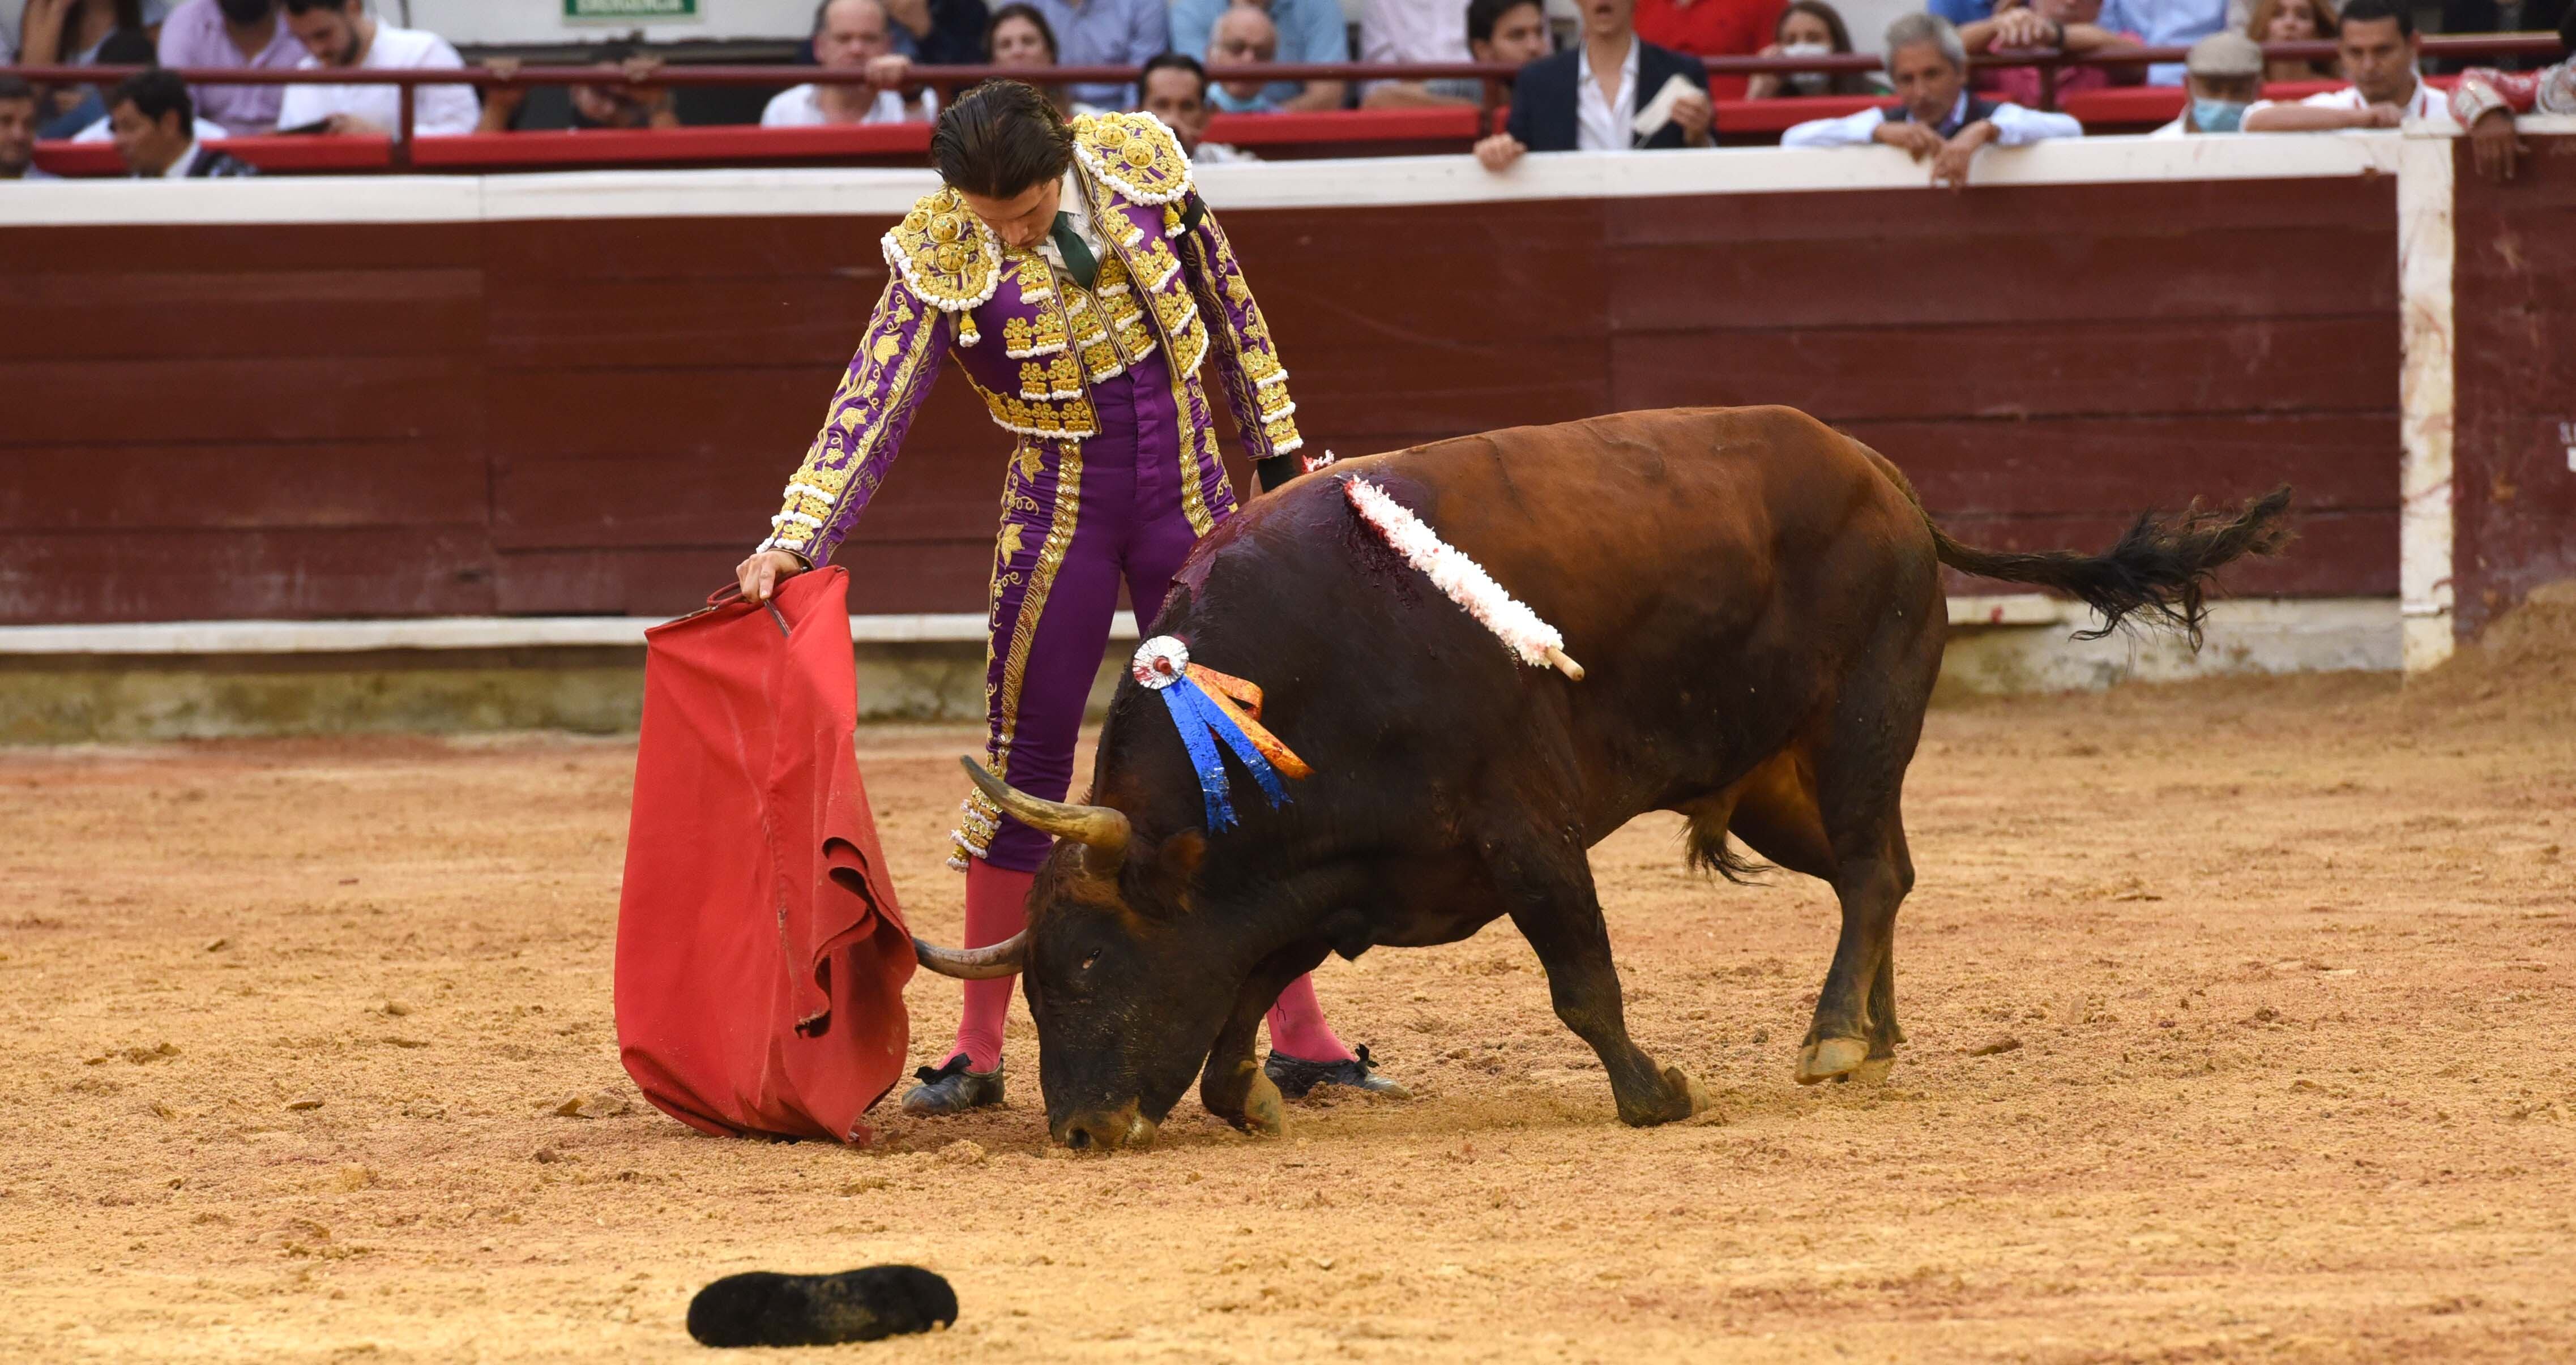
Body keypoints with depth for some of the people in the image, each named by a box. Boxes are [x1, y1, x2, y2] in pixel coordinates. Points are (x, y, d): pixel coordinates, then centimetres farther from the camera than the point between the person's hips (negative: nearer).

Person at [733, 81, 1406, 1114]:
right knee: (1025, 767, 1)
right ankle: (978, 1053, 10)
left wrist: (1280, 450, 8)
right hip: (1059, 513, -2)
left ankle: (1300, 1038, 11)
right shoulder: (940, 256, -16)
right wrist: (791, 541, -28)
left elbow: (1227, 301, 3)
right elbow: (873, 405, -18)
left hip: (1188, 495, 2)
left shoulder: (1138, 164, -10)